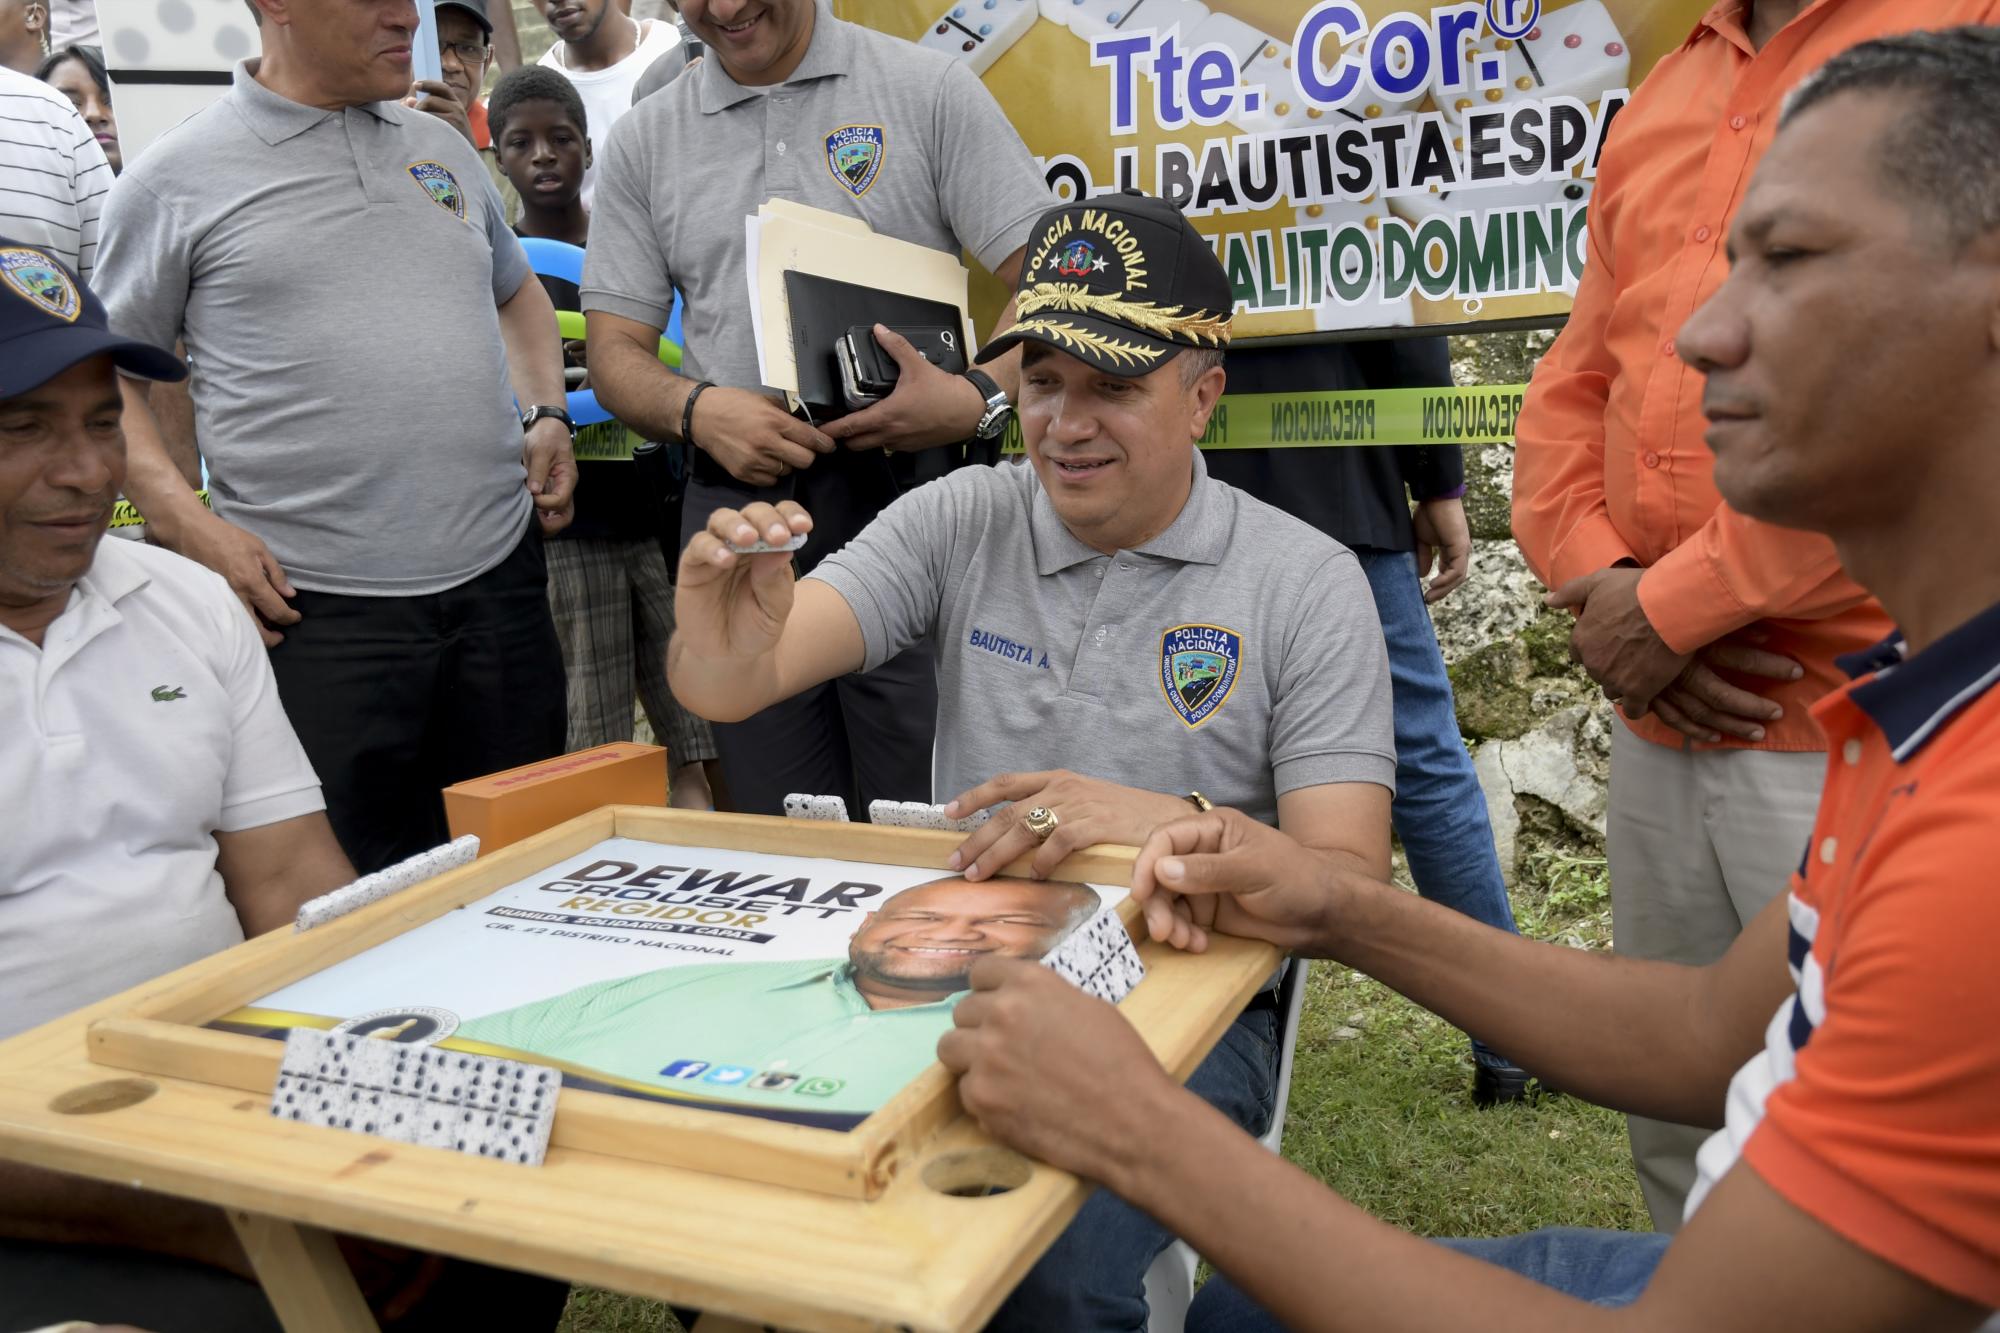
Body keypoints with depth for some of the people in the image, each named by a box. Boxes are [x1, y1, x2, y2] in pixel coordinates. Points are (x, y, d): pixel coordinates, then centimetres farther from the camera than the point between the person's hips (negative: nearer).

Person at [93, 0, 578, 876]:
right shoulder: (178, 177, 0)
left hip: (498, 576, 4)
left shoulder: (444, 150, 14)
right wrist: (187, 525, -10)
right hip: (316, 606, -4)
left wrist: (546, 418, 10)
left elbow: (518, 294, 28)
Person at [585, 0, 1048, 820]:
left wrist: (981, 397, -20)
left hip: (906, 495, -3)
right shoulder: (643, 141, 13)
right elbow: (615, 352, 10)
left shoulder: (930, 91, 4)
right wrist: (698, 409, -11)